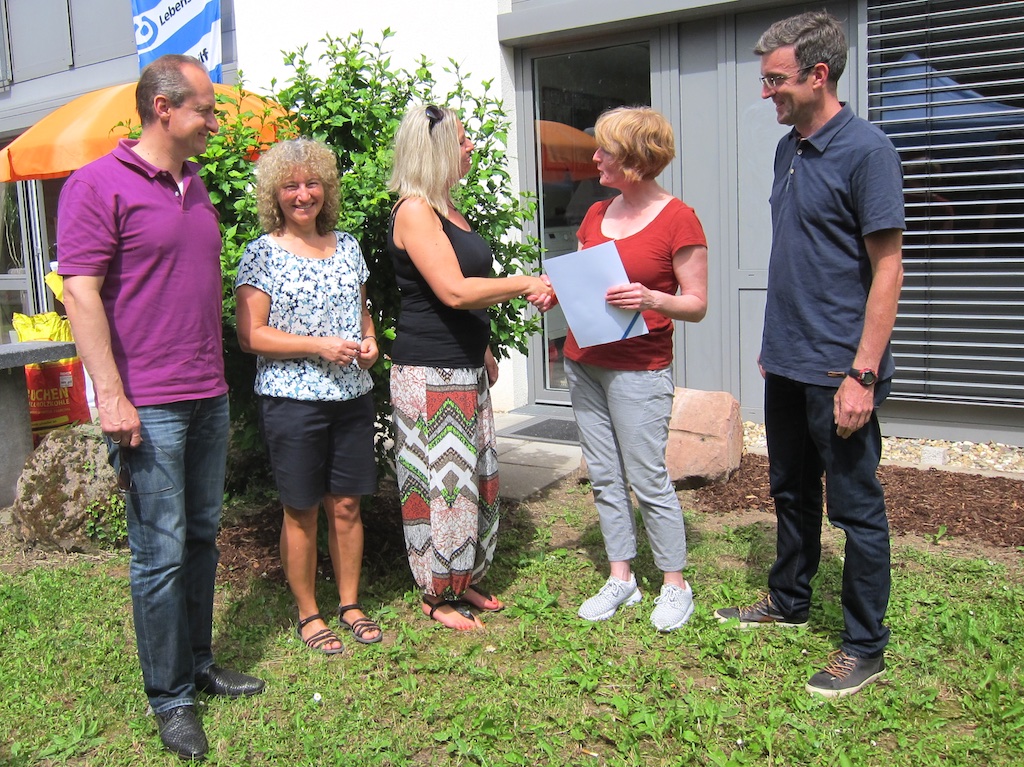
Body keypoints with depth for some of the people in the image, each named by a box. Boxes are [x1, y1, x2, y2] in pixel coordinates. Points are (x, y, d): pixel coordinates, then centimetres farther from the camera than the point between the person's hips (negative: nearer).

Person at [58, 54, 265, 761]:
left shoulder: (195, 187, 16)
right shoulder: (98, 185, -7)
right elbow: (81, 293, -13)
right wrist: (112, 396, -18)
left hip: (209, 399, 8)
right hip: (148, 406, -7)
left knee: (201, 537, 15)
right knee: (161, 554, -1)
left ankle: (199, 664, 29)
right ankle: (170, 698, 14)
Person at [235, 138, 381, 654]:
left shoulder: (346, 245, 11)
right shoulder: (262, 253, -5)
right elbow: (249, 335, -10)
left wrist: (369, 341, 1)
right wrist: (319, 346, -17)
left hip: (352, 397, 5)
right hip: (292, 400, -4)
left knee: (347, 504, 11)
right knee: (302, 511, 7)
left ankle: (350, 604, 27)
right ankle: (308, 615, 22)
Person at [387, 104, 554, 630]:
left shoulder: (446, 209, 15)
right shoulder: (414, 210, -14)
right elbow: (454, 291, -23)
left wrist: (484, 352, 24)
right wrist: (525, 283, -14)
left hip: (466, 369, 10)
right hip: (429, 374, -10)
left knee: (477, 476, 14)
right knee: (440, 481, -1)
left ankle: (464, 581, 28)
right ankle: (436, 596, 15)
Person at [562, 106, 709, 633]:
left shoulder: (678, 220, -8)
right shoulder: (596, 214, 12)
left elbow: (697, 304, -7)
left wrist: (652, 299, -25)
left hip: (639, 368, -7)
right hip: (583, 361, 7)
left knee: (648, 480, -2)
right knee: (604, 476, 11)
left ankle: (675, 585, 16)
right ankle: (621, 578, 23)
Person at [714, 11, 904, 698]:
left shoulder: (865, 150, -13)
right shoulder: (789, 150, 11)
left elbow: (887, 268, -16)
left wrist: (863, 374, -20)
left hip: (838, 370, -8)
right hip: (786, 363, 8)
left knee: (856, 506, 4)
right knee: (793, 492, 20)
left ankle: (866, 647, 18)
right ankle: (790, 601, 38)